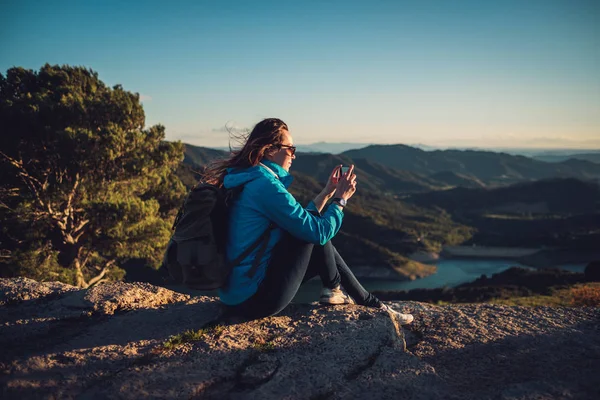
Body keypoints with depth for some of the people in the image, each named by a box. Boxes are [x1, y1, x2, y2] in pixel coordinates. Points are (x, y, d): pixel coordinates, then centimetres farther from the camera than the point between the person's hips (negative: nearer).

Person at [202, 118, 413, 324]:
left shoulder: (250, 181, 11)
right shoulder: (266, 186, -20)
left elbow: (300, 220, 18)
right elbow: (318, 231, -17)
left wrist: (326, 193, 16)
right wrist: (340, 199, -2)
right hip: (256, 300, -10)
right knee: (316, 236, -4)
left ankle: (369, 302, 21)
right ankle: (333, 290, 18)